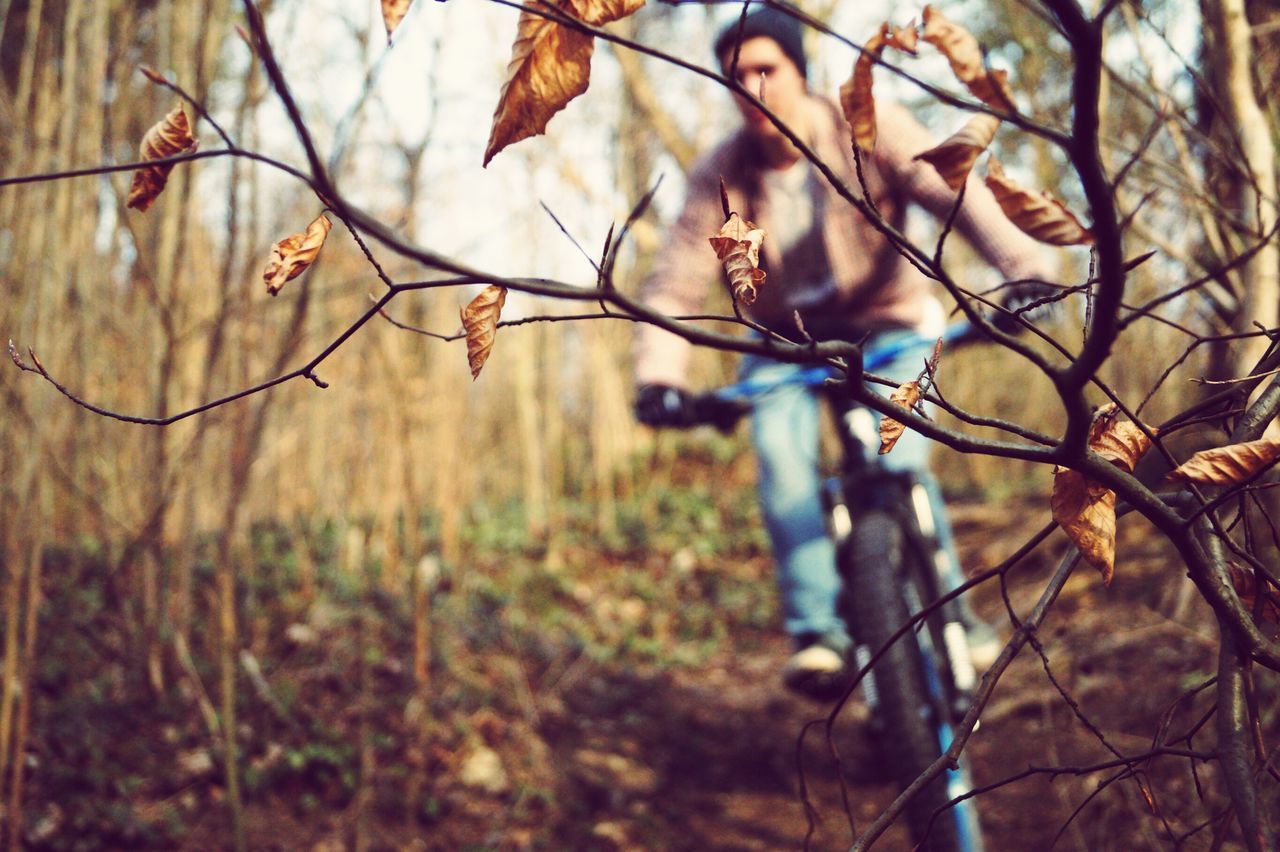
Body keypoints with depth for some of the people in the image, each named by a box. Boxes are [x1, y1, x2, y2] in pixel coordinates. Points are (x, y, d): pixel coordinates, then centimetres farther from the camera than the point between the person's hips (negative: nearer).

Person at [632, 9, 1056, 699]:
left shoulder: (871, 131, -18)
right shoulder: (720, 177, -13)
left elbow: (958, 194, -29)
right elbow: (674, 285, -18)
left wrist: (1024, 267, -47)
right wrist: (658, 377, -36)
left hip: (888, 327, -1)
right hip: (787, 342, 1)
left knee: (896, 461, -23)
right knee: (781, 455, -26)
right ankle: (817, 630, -22)